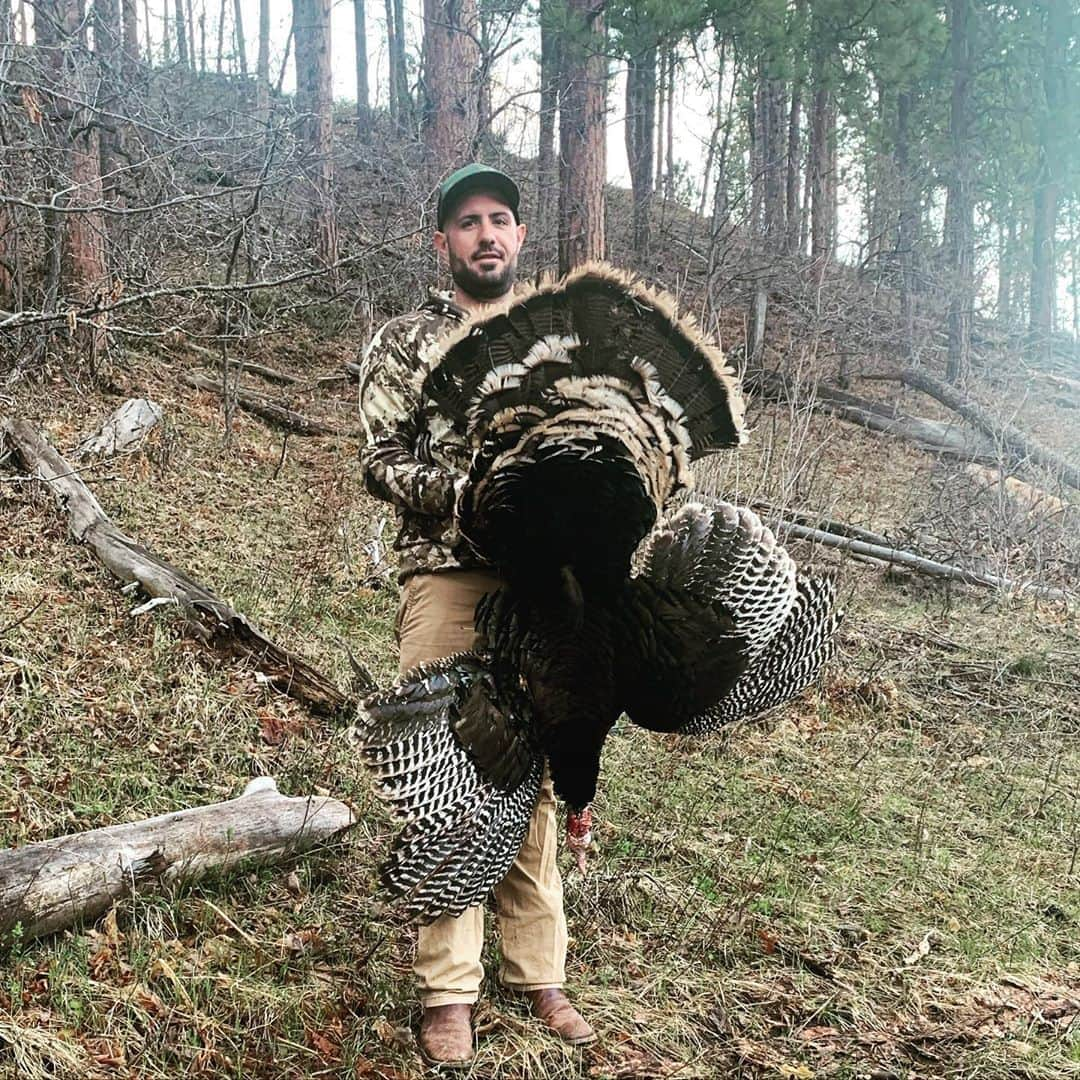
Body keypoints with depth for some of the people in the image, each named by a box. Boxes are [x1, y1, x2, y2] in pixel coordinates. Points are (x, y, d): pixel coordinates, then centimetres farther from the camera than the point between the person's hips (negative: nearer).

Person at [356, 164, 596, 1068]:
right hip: (446, 577, -2)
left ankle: (540, 973, 17)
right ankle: (449, 987, 6)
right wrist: (470, 488, -16)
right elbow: (381, 462, -1)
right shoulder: (405, 342, 7)